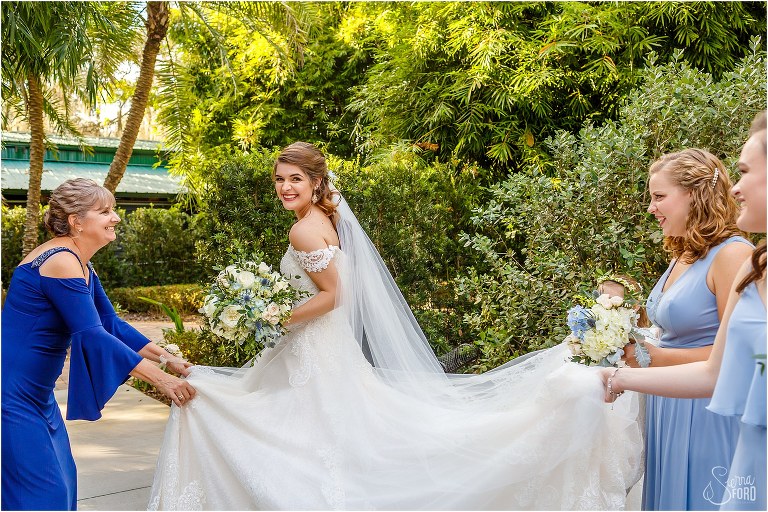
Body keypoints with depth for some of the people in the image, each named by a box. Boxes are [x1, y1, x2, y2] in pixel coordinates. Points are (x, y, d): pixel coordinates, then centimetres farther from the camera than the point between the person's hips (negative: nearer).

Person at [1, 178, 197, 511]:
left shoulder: (81, 266, 10)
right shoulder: (62, 262, -21)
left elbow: (111, 324, 11)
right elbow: (92, 335, -27)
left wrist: (167, 358, 2)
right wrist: (160, 378, -26)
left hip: (35, 394, 10)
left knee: (61, 480, 15)